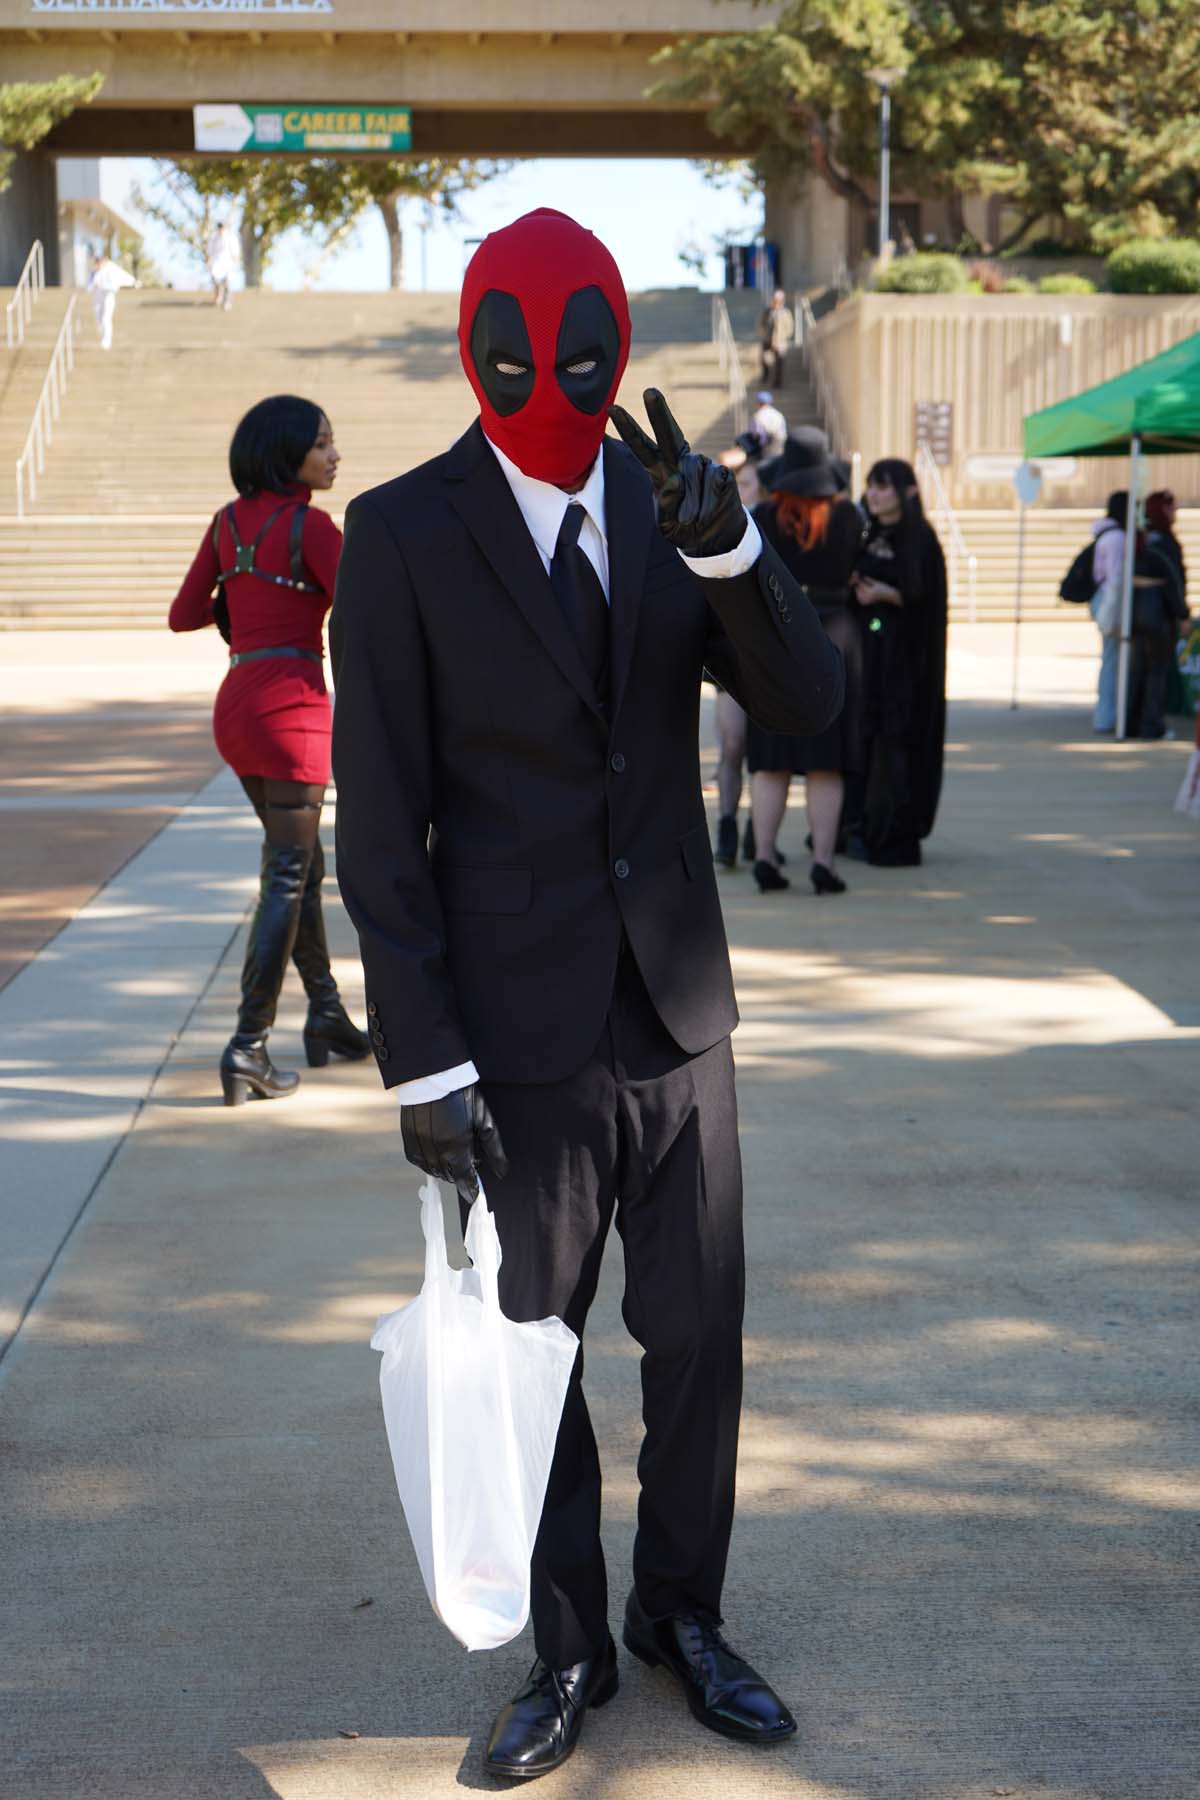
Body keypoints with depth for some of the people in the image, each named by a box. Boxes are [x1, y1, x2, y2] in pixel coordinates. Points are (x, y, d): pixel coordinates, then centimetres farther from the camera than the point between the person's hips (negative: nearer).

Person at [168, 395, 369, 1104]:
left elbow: (184, 615, 15)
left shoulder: (231, 522, 11)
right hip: (291, 704, -8)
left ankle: (328, 1018, 25)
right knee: (287, 878, -5)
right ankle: (249, 1045, -7)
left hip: (237, 704, 8)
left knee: (304, 866, 18)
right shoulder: (309, 524, -10)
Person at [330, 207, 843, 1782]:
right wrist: (422, 1063, -12)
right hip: (518, 1033, -3)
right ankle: (570, 1650, 31)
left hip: (680, 1012, 3)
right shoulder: (404, 536, -8)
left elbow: (809, 701, -6)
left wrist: (725, 544, -24)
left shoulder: (670, 508, 3)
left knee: (700, 1343, 13)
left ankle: (683, 1617, 35)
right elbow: (380, 823, -9)